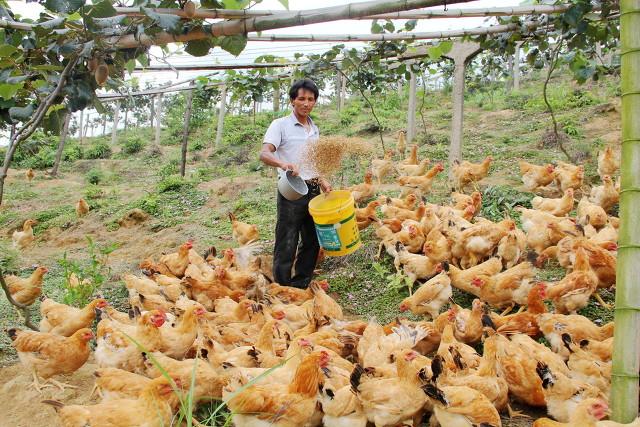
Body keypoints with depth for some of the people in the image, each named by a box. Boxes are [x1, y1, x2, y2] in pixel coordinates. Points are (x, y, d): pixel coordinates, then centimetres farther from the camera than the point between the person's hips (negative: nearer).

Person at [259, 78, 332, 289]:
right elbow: (264, 154, -20)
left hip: (313, 190, 7)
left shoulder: (315, 129, 15)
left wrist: (322, 181, 11)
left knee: (312, 242, 13)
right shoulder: (281, 125, -6)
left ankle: (302, 286, 27)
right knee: (287, 244, -5)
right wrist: (283, 164, -39)